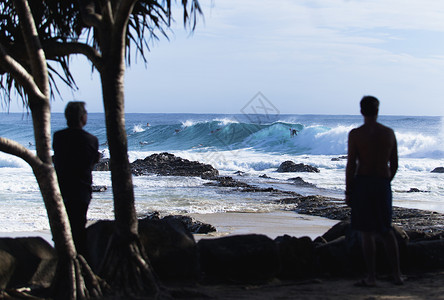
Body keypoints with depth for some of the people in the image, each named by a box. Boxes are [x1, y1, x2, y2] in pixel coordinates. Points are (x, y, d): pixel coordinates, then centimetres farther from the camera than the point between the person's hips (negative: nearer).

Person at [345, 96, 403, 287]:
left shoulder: (355, 134, -8)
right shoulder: (389, 133, 3)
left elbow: (351, 165, -10)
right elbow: (394, 164, 8)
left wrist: (348, 192, -4)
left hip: (362, 183, -4)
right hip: (383, 184, 4)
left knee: (366, 232, 1)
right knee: (386, 230, 16)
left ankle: (371, 277, 2)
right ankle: (397, 274, 15)